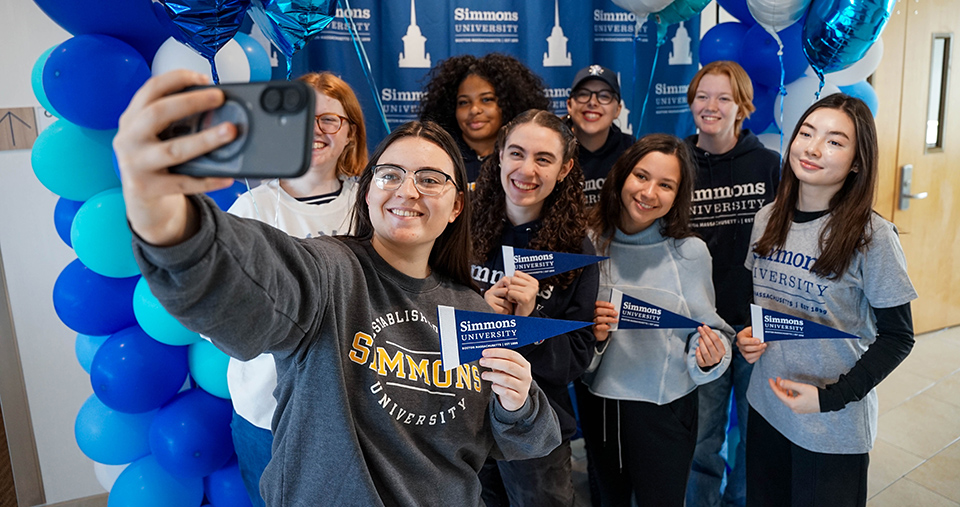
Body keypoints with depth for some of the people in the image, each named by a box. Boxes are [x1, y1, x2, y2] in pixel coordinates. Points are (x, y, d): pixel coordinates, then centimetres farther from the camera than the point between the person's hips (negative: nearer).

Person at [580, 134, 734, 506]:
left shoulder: (689, 251, -9)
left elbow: (708, 328, -3)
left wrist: (710, 357, -23)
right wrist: (590, 333, -20)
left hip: (665, 407, -2)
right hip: (598, 402, 2)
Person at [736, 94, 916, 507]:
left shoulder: (872, 236, -15)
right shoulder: (768, 219, 0)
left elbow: (897, 337, -10)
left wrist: (831, 397, -18)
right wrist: (745, 335, -6)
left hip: (834, 429, -4)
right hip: (765, 407, 5)